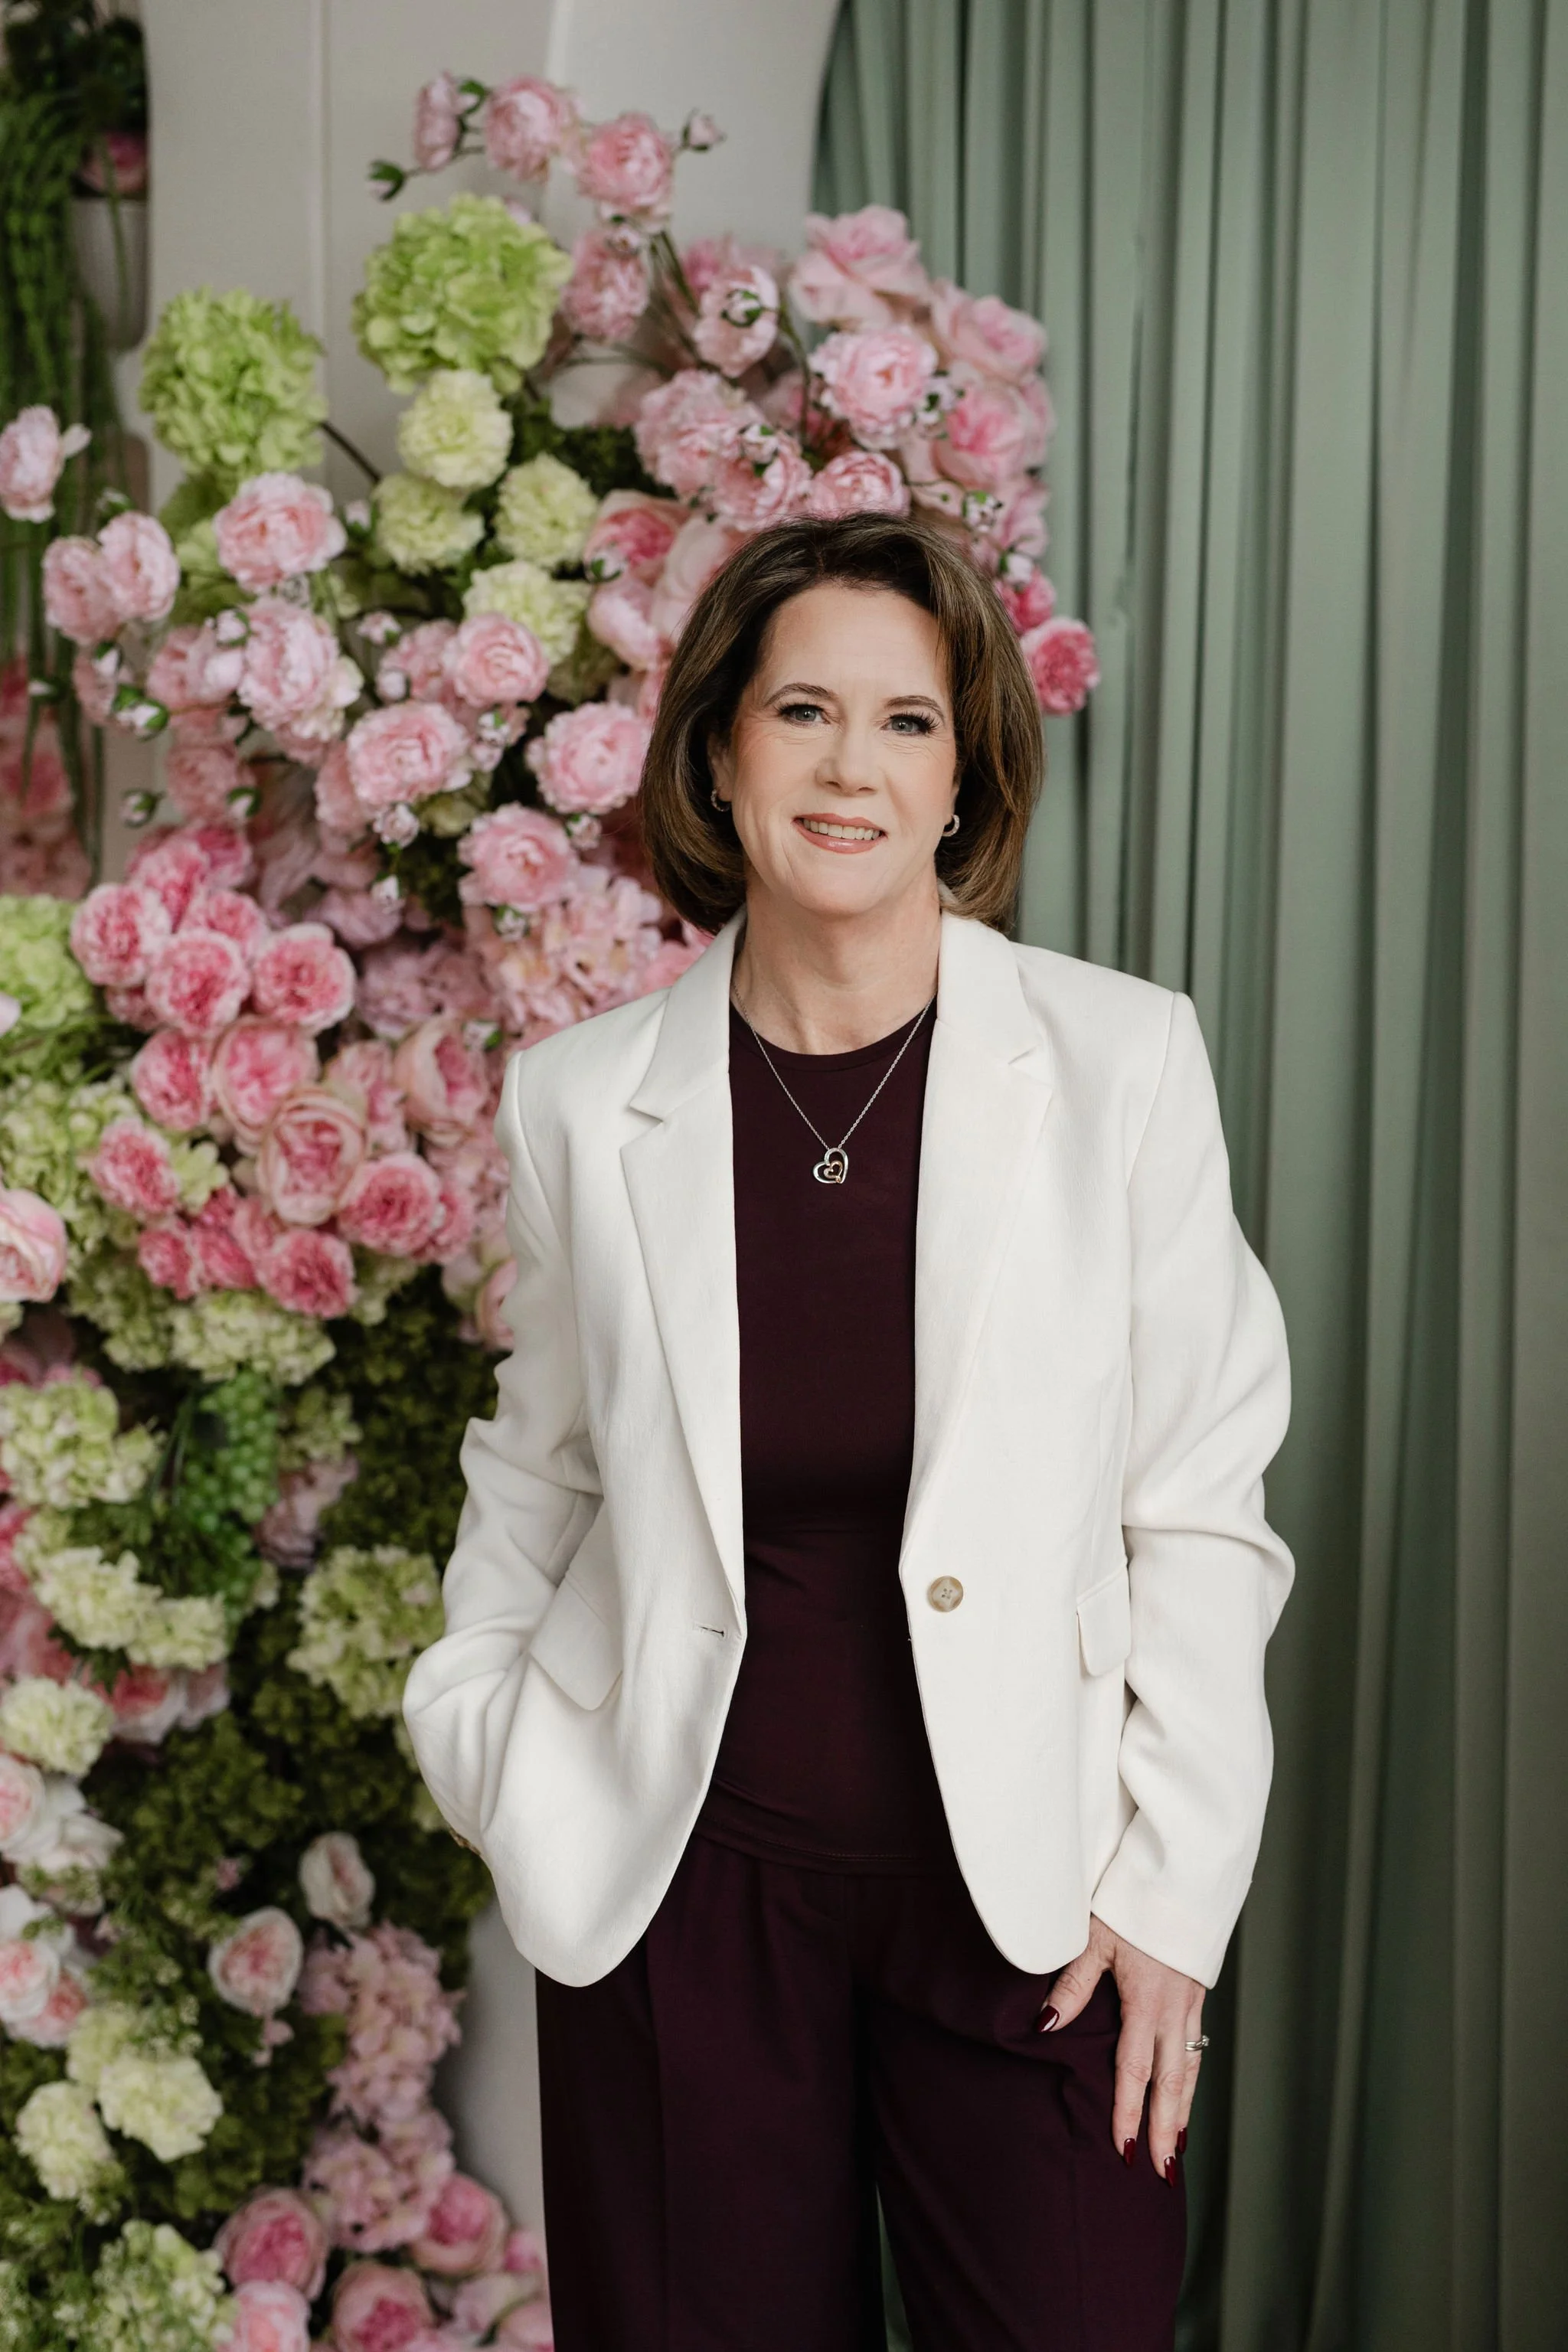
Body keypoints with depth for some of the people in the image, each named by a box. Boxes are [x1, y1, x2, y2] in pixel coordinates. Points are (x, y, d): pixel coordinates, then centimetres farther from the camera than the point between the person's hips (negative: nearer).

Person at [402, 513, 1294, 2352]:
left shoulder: (1121, 1061, -6)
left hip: (1030, 1888, -1)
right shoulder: (580, 1101, -1)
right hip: (686, 1874, 1)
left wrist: (1173, 1889, -5)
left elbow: (1200, 1504, -3)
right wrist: (476, 1720, 3)